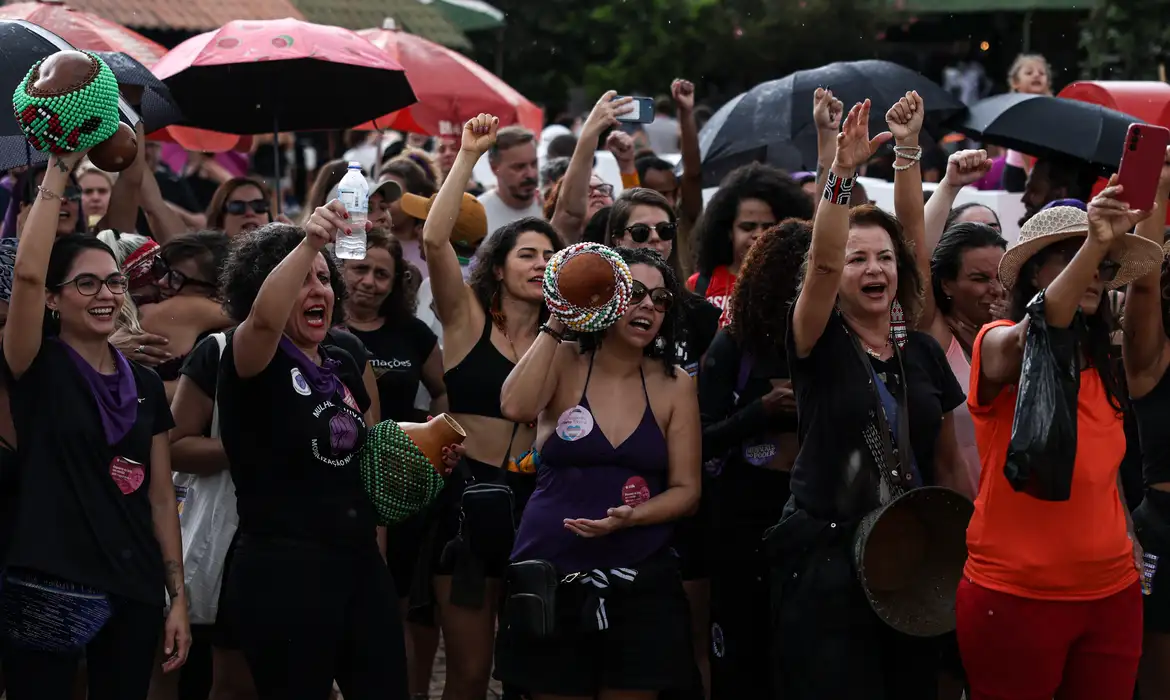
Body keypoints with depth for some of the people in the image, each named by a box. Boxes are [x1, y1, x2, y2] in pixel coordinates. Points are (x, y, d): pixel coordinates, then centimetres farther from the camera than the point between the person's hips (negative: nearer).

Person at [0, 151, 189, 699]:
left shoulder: (145, 384, 11)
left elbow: (160, 496, 12)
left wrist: (177, 595, 6)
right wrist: (59, 170, -18)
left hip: (133, 591, 5)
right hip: (47, 589, -5)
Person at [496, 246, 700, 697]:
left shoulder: (674, 385, 3)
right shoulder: (563, 363, -1)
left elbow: (686, 489, 3)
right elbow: (515, 407, -23)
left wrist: (631, 517, -16)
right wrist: (556, 325, -18)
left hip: (640, 583, 1)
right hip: (550, 576, -1)